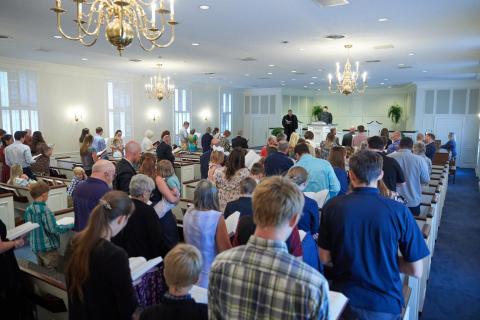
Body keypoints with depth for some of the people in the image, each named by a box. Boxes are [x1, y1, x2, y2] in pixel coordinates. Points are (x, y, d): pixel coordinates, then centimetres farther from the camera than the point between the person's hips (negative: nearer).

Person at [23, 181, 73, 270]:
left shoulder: (28, 209, 0)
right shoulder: (44, 210, -23)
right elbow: (54, 229, -25)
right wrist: (72, 226, -17)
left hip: (35, 246, 8)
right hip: (47, 248, -8)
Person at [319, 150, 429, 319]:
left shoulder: (332, 207, -13)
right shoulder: (399, 210, -16)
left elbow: (325, 258, -2)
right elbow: (416, 271, -9)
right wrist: (387, 259, 6)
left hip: (344, 299, 1)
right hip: (385, 305, 0)